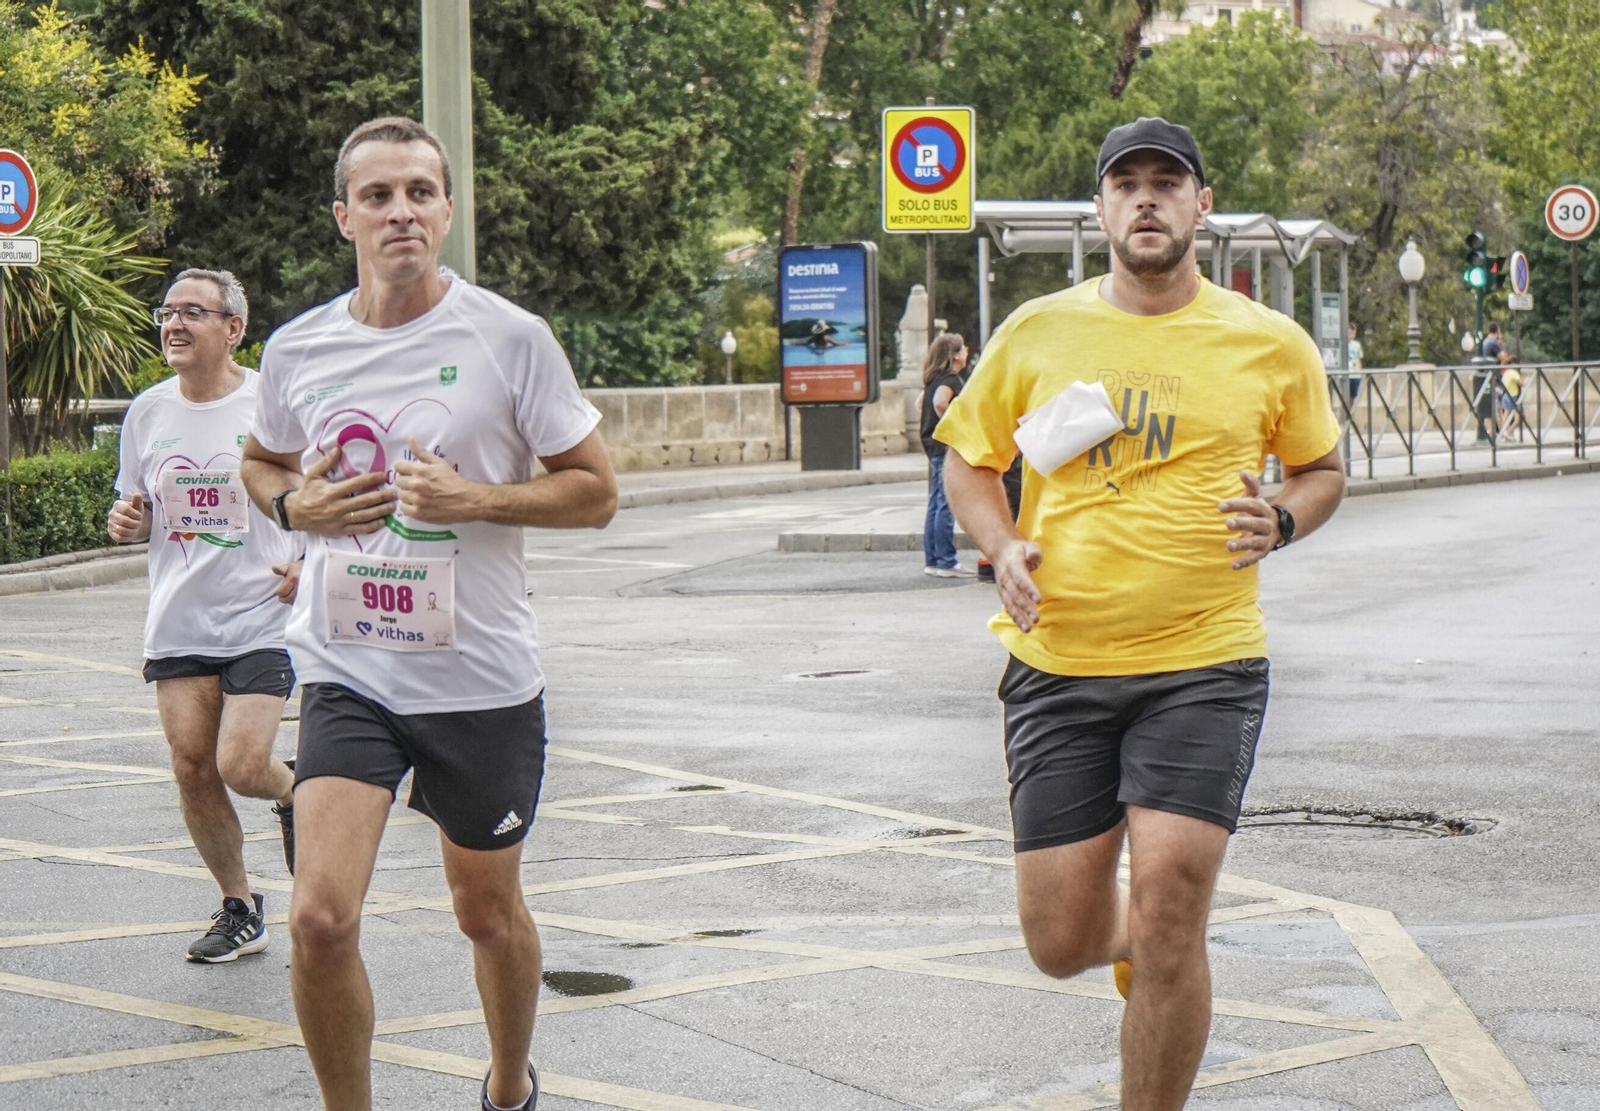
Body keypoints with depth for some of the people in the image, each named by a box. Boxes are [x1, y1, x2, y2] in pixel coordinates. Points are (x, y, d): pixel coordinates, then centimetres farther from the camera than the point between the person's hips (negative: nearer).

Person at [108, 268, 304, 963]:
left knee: (241, 767, -13)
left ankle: (292, 795, 24)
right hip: (177, 622, 4)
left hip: (262, 618, -4)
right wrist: (127, 521, -5)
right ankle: (240, 910, 19)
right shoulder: (147, 413, 6)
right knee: (192, 768, 2)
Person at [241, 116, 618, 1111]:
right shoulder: (298, 348, 0)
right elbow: (263, 460, 20)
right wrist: (295, 504, -4)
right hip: (348, 677, 1)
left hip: (484, 681, -1)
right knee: (321, 917, -15)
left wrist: (473, 499, -20)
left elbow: (595, 493, -5)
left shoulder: (511, 338, -9)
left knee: (489, 912, 16)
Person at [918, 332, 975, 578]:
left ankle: (932, 560, 15)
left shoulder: (934, 379, 14)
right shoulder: (951, 379, -13)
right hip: (948, 447, -10)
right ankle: (946, 562, -8)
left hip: (934, 446, 10)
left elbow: (923, 402, 28)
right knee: (947, 506, -8)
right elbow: (940, 402, -31)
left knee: (935, 506, 11)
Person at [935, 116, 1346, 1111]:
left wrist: (1282, 521, -5)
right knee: (1061, 944, 3)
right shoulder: (1036, 334, 4)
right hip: (1059, 665, 2)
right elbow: (969, 461, 15)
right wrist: (1006, 550, -4)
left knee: (1168, 913, -14)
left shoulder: (1272, 346, 2)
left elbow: (1323, 469, 17)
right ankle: (1134, 938, 41)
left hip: (1204, 666, -2)